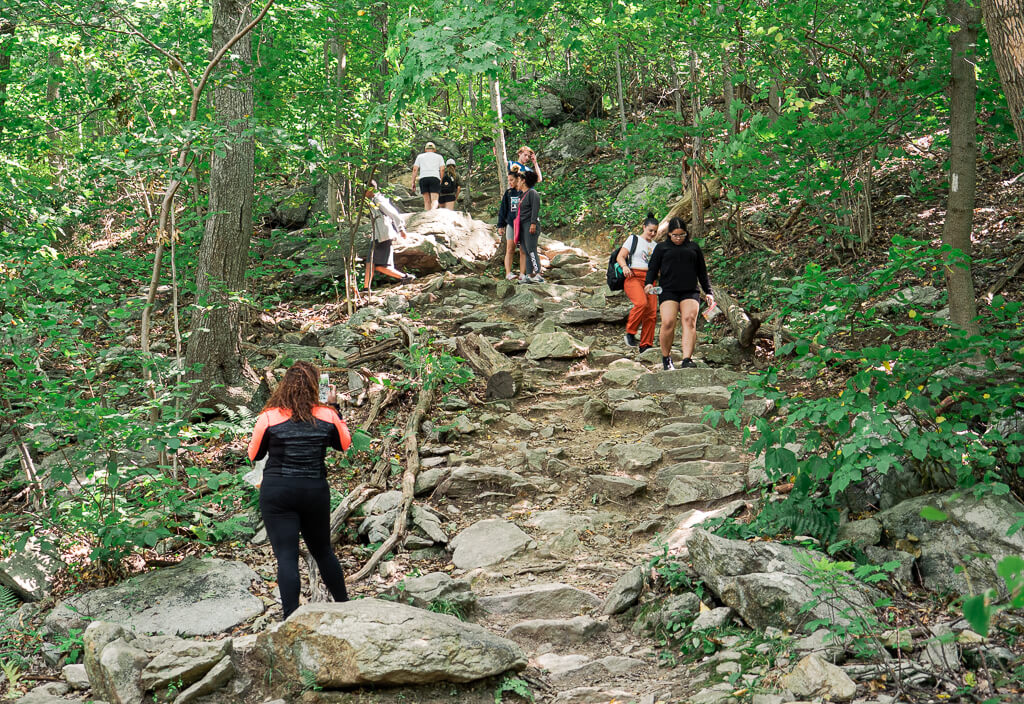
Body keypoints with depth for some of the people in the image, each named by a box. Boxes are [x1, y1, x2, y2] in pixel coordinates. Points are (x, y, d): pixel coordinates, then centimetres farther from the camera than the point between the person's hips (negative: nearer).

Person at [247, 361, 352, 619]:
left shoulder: (269, 418, -7)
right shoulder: (327, 416, -3)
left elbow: (254, 455, 5)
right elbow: (344, 444, 15)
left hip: (277, 493, -2)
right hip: (315, 491, 3)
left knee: (286, 556, -1)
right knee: (323, 551, 21)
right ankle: (344, 604, 34)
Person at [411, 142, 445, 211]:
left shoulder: (420, 156, 22)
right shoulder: (439, 157, 21)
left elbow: (415, 169, 10)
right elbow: (442, 169, 7)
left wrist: (413, 182, 9)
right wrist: (441, 181, 12)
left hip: (423, 179, 1)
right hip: (435, 178, -1)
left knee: (427, 201, 8)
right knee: (434, 200, -12)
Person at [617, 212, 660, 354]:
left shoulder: (655, 246, 23)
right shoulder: (633, 239, 8)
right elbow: (620, 257, 1)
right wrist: (624, 266, -19)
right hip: (633, 277, -5)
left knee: (652, 313, -8)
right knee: (642, 303, -30)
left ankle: (646, 346, -3)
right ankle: (630, 332, -13)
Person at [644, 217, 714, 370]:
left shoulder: (694, 247, 21)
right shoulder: (661, 248, 17)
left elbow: (702, 272, 24)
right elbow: (652, 268, 13)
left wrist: (708, 292, 17)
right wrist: (648, 283, -7)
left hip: (690, 292, 1)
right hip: (668, 291, -1)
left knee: (689, 320, -20)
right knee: (668, 323, -20)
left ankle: (687, 359, -30)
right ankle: (666, 357, 1)